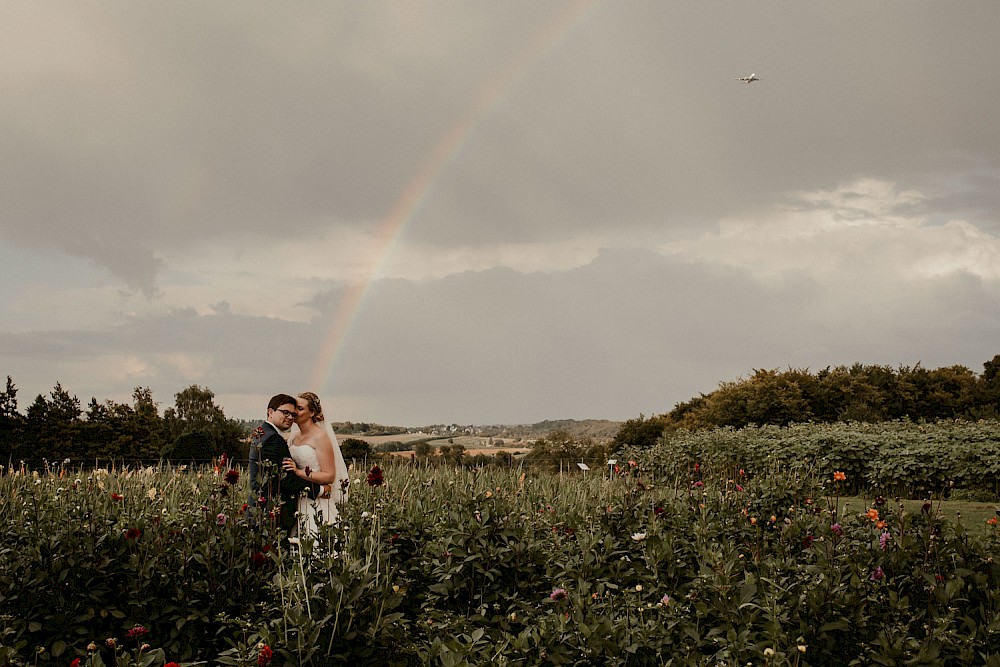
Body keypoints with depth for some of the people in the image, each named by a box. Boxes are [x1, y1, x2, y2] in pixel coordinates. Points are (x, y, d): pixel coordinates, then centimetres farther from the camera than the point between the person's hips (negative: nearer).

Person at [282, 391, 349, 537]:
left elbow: (330, 476, -13)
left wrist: (299, 472, -22)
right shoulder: (294, 437, 14)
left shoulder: (320, 436, -8)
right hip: (296, 502, 7)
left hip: (316, 504, -7)